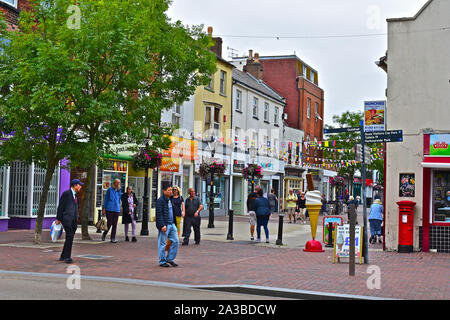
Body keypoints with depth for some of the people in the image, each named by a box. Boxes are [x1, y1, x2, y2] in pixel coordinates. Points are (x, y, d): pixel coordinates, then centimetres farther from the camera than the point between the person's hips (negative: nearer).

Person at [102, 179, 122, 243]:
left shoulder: (119, 191, 12)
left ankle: (113, 239, 7)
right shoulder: (110, 189, -1)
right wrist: (104, 208, -4)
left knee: (114, 225, 2)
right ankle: (104, 235, 21)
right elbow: (106, 199, 0)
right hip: (109, 209, -4)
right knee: (109, 224, -4)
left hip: (116, 210, 4)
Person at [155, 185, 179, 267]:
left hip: (172, 224, 8)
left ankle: (170, 259, 18)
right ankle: (162, 261, 10)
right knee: (163, 244, 0)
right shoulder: (160, 201, -12)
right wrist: (162, 225, -21)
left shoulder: (170, 200, 15)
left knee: (175, 241, 6)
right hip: (164, 225, -8)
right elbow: (159, 214, -16)